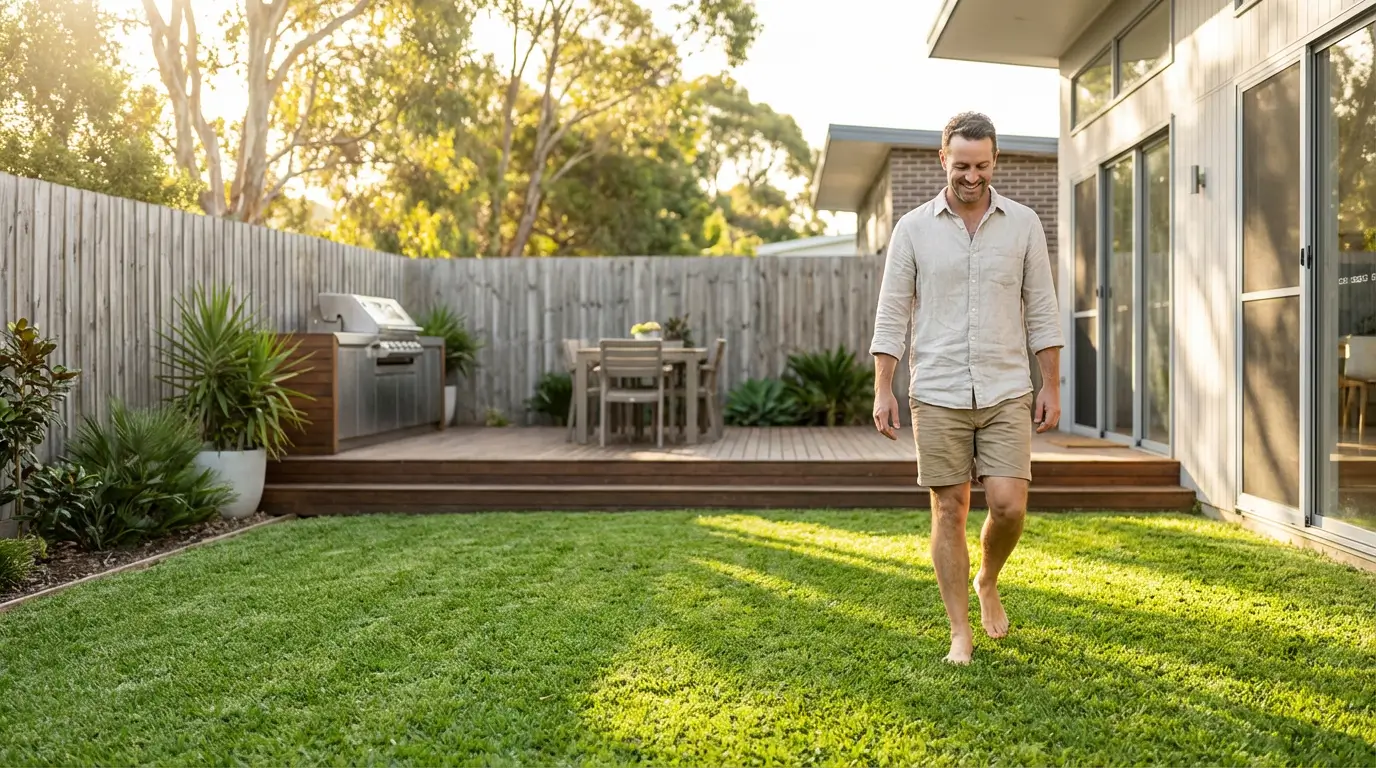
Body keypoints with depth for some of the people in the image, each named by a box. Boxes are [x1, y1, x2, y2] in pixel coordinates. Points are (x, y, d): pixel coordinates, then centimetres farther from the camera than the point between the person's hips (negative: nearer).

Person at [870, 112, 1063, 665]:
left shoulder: (1024, 224, 4)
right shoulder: (913, 228, 0)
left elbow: (1041, 312, 7)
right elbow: (891, 314, 0)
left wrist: (1051, 387, 3)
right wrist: (883, 391, -7)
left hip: (1006, 393, 1)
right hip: (937, 395, -1)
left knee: (1008, 505, -8)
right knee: (949, 511, 3)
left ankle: (988, 583, 24)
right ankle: (961, 633, 15)